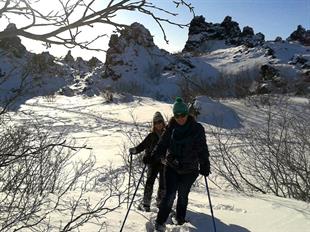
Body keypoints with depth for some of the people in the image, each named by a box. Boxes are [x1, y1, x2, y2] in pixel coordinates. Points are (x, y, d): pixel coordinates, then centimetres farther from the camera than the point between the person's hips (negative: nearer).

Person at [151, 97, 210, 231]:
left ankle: (180, 219, 38)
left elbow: (202, 148, -9)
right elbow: (162, 144, 1)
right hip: (172, 167, 1)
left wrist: (205, 165, -17)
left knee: (183, 195, 14)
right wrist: (153, 157, -13)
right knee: (170, 195, -5)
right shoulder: (171, 128, -2)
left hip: (189, 169, 0)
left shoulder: (197, 129, -8)